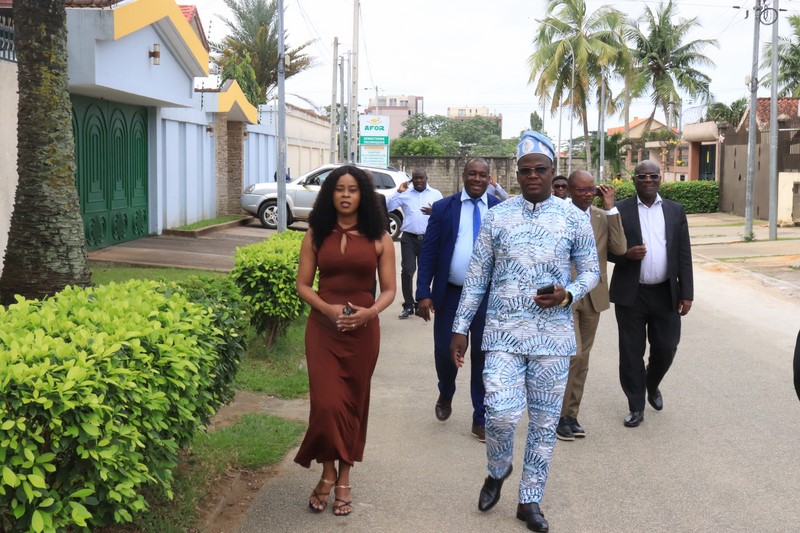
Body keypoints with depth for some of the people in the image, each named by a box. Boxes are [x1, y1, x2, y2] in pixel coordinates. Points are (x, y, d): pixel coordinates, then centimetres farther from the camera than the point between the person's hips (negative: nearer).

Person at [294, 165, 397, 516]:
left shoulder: (379, 238, -1)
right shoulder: (316, 235, 1)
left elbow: (389, 290, 0)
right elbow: (302, 285, 1)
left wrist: (369, 312, -19)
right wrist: (328, 309, -17)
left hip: (363, 330, 1)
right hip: (323, 328, 0)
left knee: (353, 404, 9)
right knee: (327, 404, -9)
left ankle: (344, 478, 24)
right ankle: (327, 473, 14)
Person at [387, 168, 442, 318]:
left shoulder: (436, 194, 7)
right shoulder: (405, 194, 6)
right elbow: (387, 207, -2)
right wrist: (398, 192, -11)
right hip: (409, 238, -1)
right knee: (407, 271, -7)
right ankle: (408, 305, -1)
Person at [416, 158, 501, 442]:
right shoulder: (443, 208, 2)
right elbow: (428, 253, 0)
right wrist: (423, 293, -7)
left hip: (489, 297, 0)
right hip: (450, 295, 0)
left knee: (483, 358, 4)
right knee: (445, 352, 8)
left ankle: (481, 420, 17)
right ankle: (446, 395, 39)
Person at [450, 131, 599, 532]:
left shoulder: (574, 219, 3)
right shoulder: (496, 217, 3)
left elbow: (591, 271, 9)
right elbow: (476, 276, 5)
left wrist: (568, 294, -12)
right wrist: (460, 328, 3)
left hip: (553, 333, 1)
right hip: (504, 331, -1)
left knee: (544, 421, 7)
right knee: (501, 413, -13)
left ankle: (530, 500, 23)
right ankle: (498, 472, 19)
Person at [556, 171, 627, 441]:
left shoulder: (603, 216, 6)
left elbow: (620, 248, -6)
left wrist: (610, 209, -8)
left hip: (593, 295, 5)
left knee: (582, 358, 10)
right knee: (572, 354, -13)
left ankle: (571, 415, 21)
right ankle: (560, 414, 2)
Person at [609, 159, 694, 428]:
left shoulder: (675, 211, 7)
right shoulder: (620, 211, -1)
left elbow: (684, 255, 5)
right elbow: (607, 250, 2)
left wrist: (686, 293, 0)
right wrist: (626, 254, -20)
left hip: (666, 293, 2)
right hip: (631, 294, -2)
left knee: (666, 348, 6)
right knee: (631, 353, 4)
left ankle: (652, 386, 36)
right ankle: (636, 407, 17)